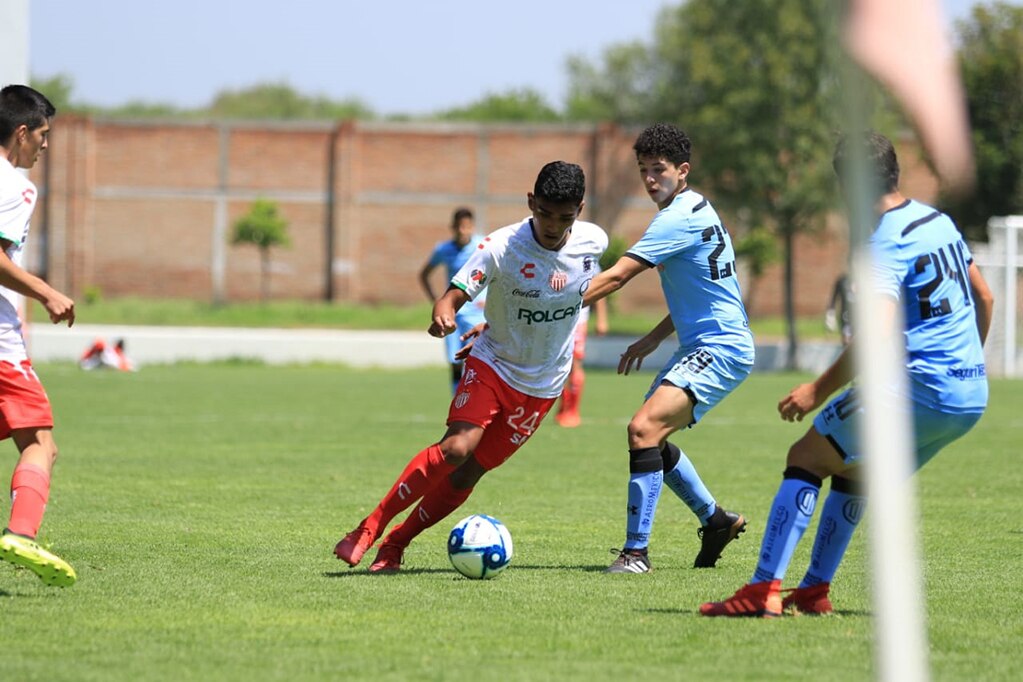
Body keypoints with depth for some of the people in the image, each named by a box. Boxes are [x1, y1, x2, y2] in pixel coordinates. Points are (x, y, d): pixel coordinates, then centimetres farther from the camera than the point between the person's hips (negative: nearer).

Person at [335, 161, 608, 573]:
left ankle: (394, 546, 11)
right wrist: (443, 315, -46)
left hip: (543, 385, 3)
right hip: (492, 364, -3)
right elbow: (455, 295, -22)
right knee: (457, 447, -25)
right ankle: (369, 529, -16)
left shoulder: (594, 242, -8)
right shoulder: (501, 248, -20)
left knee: (468, 473, -2)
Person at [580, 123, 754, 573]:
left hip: (720, 350, -11)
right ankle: (715, 520, 33)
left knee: (644, 429, -23)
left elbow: (615, 277, -20)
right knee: (650, 437, 19)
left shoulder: (681, 217, -17)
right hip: (701, 346, 11)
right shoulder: (694, 209, 15)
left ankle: (636, 551, -23)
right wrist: (653, 339, 19)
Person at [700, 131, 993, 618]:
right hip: (972, 396, 9)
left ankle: (763, 590, -10)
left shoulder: (885, 244, -15)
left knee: (805, 458, -2)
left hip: (921, 390, -9)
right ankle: (814, 591, 22)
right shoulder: (939, 221, 13)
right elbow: (983, 298, 24)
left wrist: (820, 390, -21)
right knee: (850, 469, 24)